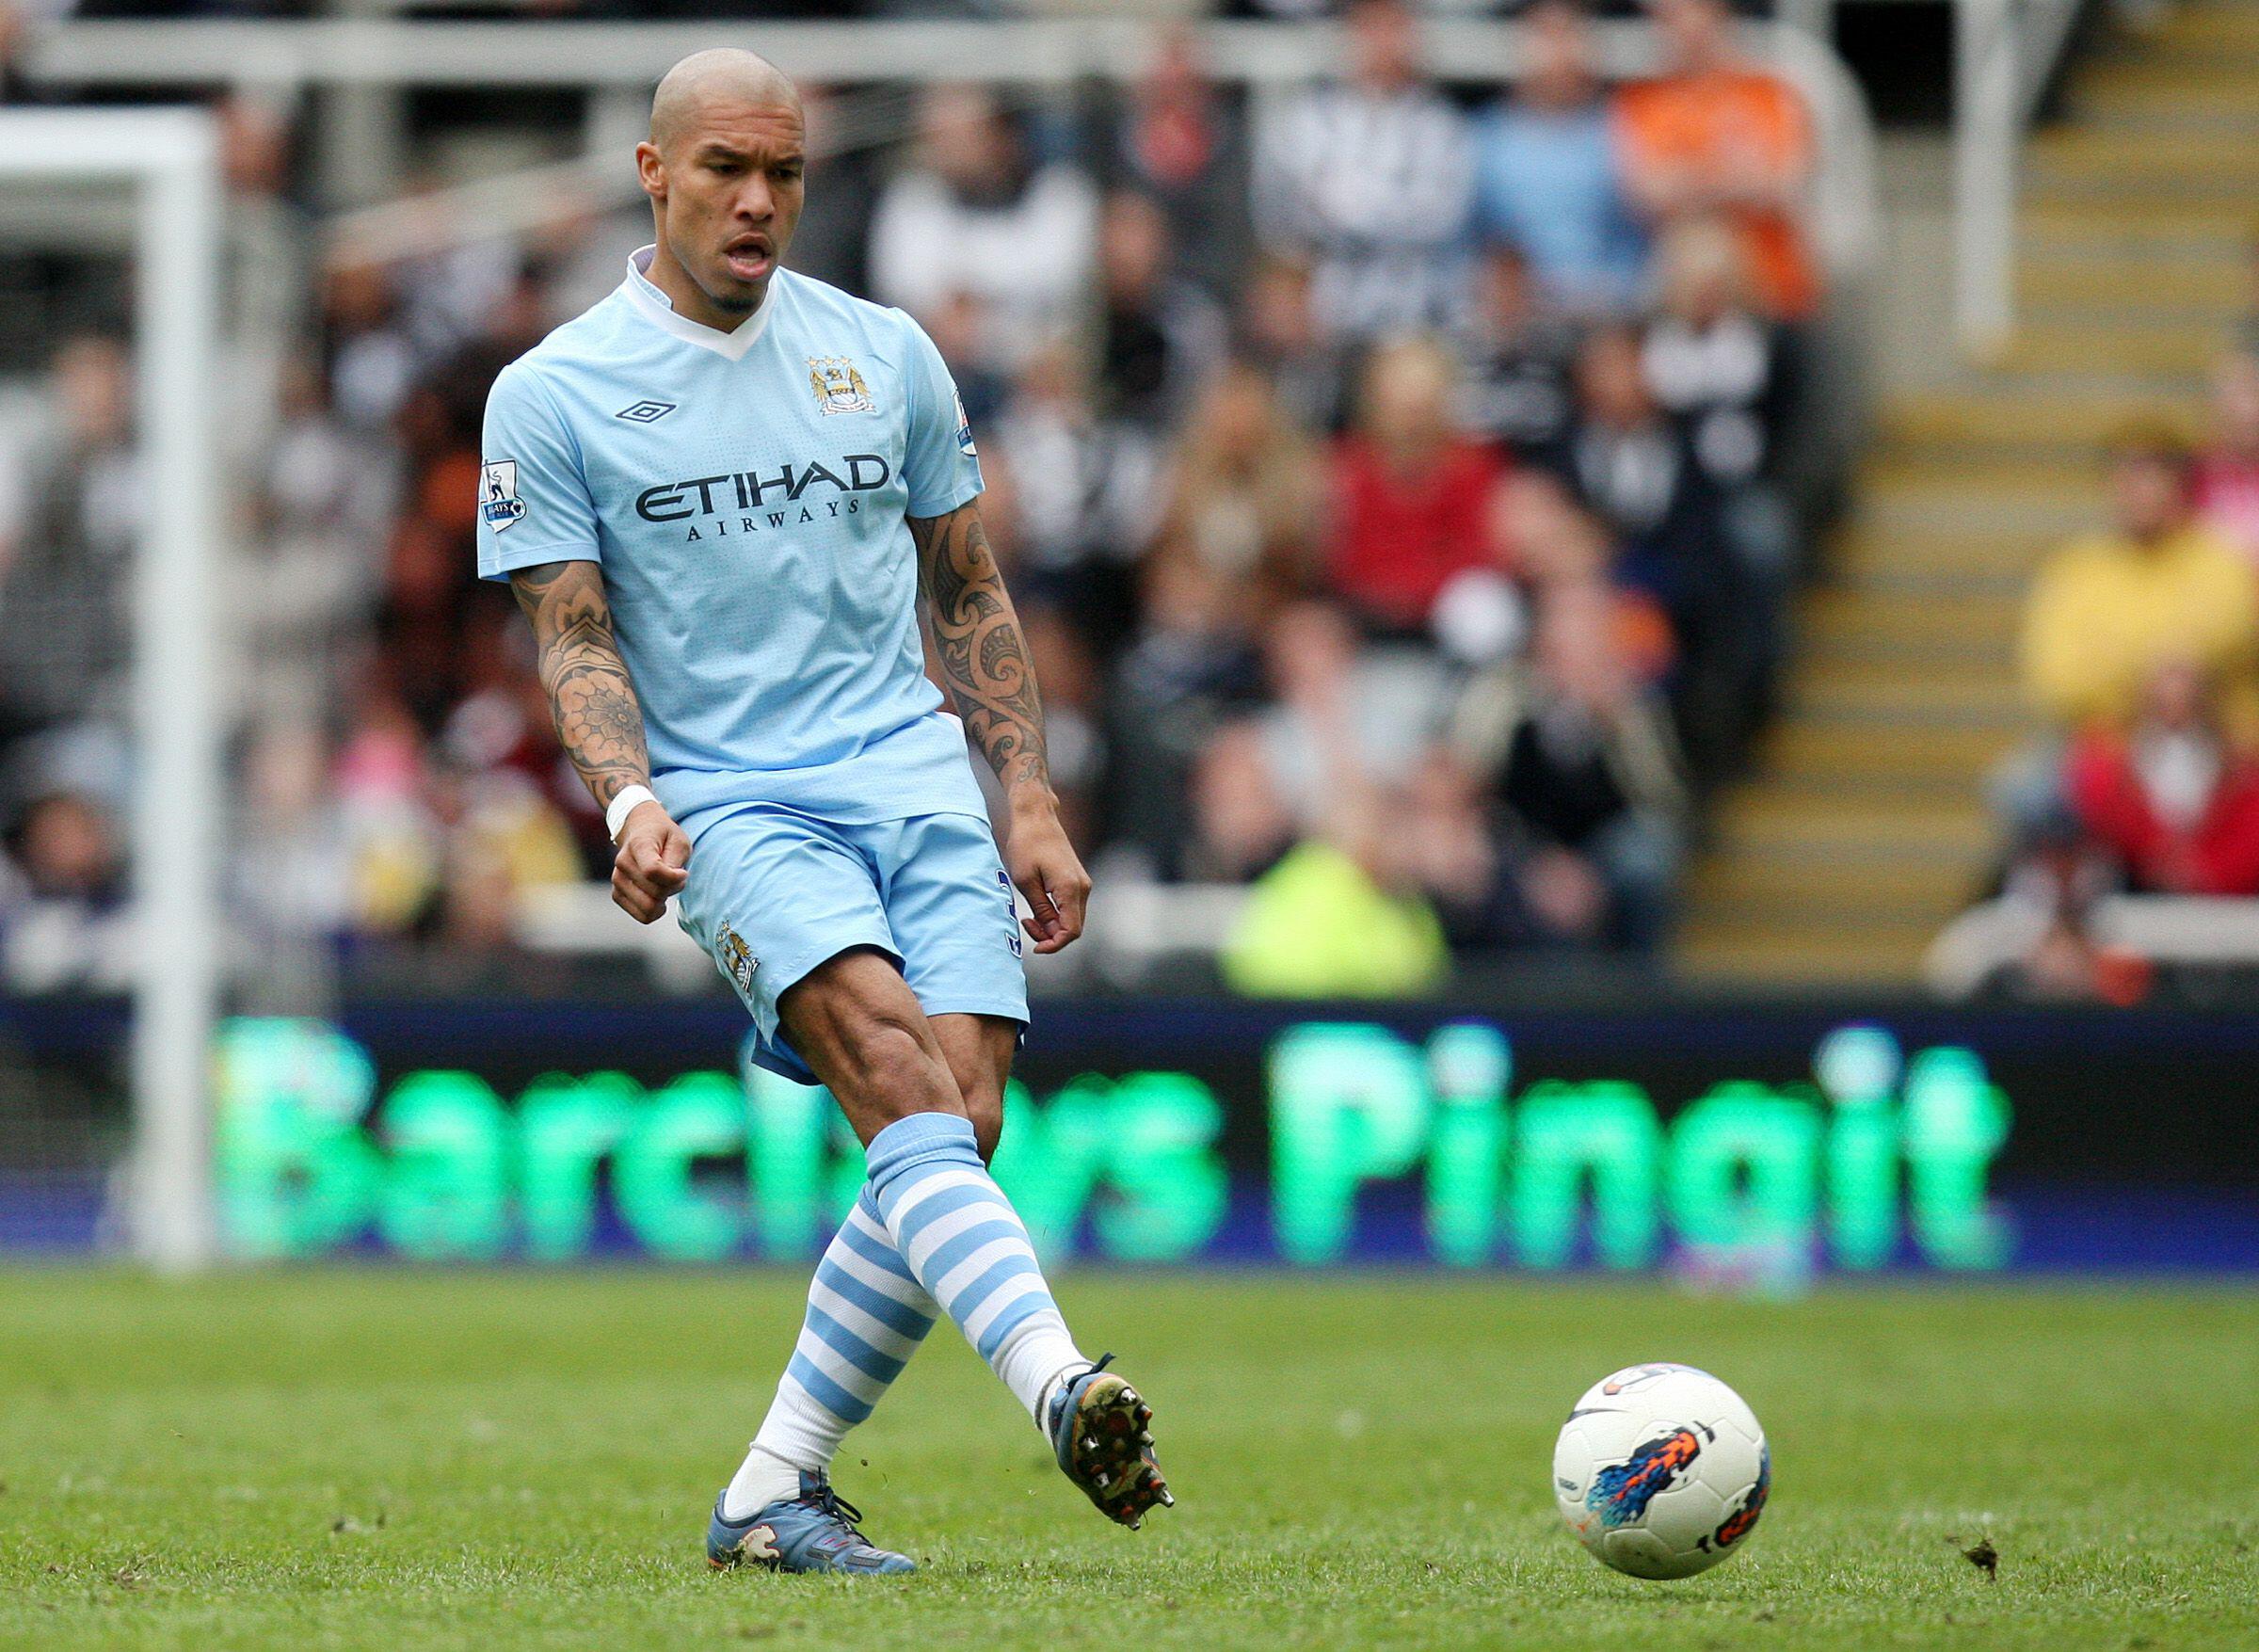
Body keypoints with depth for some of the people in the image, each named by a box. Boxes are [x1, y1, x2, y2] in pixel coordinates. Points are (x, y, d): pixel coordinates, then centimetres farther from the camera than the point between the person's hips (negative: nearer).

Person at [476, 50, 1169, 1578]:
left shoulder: (886, 355, 13)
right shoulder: (554, 395, 4)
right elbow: (576, 639, 1)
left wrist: (1032, 805, 11)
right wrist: (631, 803, -17)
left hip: (918, 777, 4)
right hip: (730, 803, -4)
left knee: (961, 1122, -13)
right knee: (895, 1065, -27)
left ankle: (774, 1494, -1)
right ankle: (1063, 1392, -45)